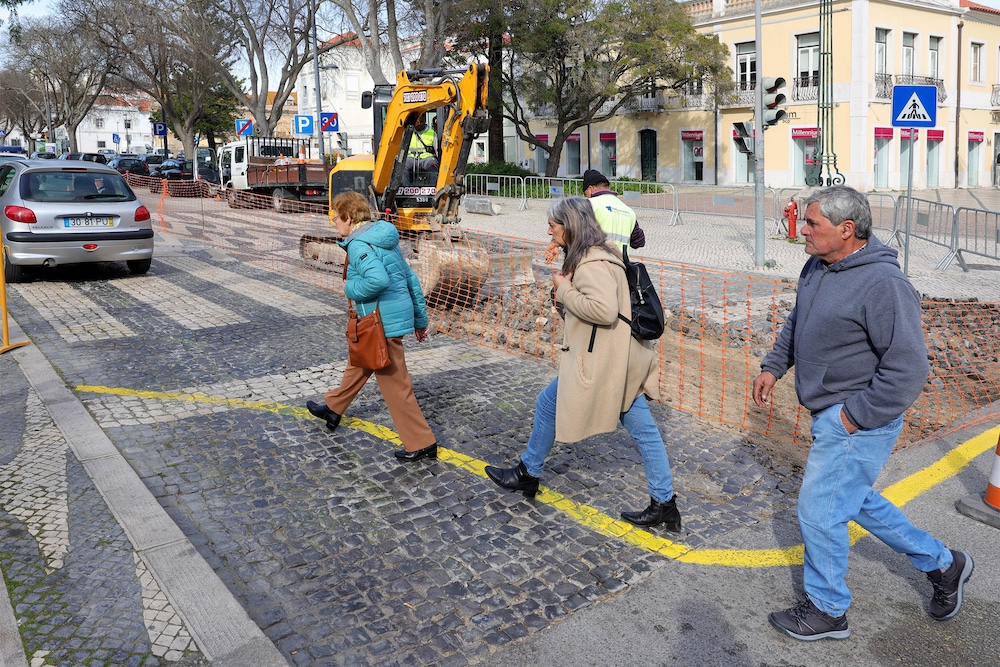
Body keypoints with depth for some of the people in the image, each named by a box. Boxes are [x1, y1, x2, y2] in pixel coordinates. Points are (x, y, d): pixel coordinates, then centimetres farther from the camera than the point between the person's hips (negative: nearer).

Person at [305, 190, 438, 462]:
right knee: (359, 363, 28)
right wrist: (420, 319, 18)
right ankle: (333, 409, 50)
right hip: (399, 312, 10)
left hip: (383, 322, -10)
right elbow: (411, 279, 12)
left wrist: (350, 288, -15)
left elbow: (378, 279, -35)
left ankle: (421, 444, 7)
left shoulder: (358, 245, -17)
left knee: (395, 384, -1)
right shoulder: (384, 239, 11)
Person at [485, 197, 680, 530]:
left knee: (548, 404, 10)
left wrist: (564, 289, -19)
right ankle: (665, 505, 18)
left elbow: (604, 310, -31)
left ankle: (528, 473, 30)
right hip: (623, 359, 10)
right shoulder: (601, 254, 13)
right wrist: (567, 285, 6)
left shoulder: (590, 263, -19)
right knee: (643, 429, 11)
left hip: (602, 362, -10)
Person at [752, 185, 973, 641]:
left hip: (859, 423, -9)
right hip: (829, 417, 9)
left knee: (819, 512, 0)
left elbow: (908, 369, -25)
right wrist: (773, 367, 10)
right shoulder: (817, 268, 4)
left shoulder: (883, 285, -24)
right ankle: (942, 564, 42)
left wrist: (855, 416, -21)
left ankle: (826, 611, 22)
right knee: (857, 501, 23)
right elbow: (796, 324, 21)